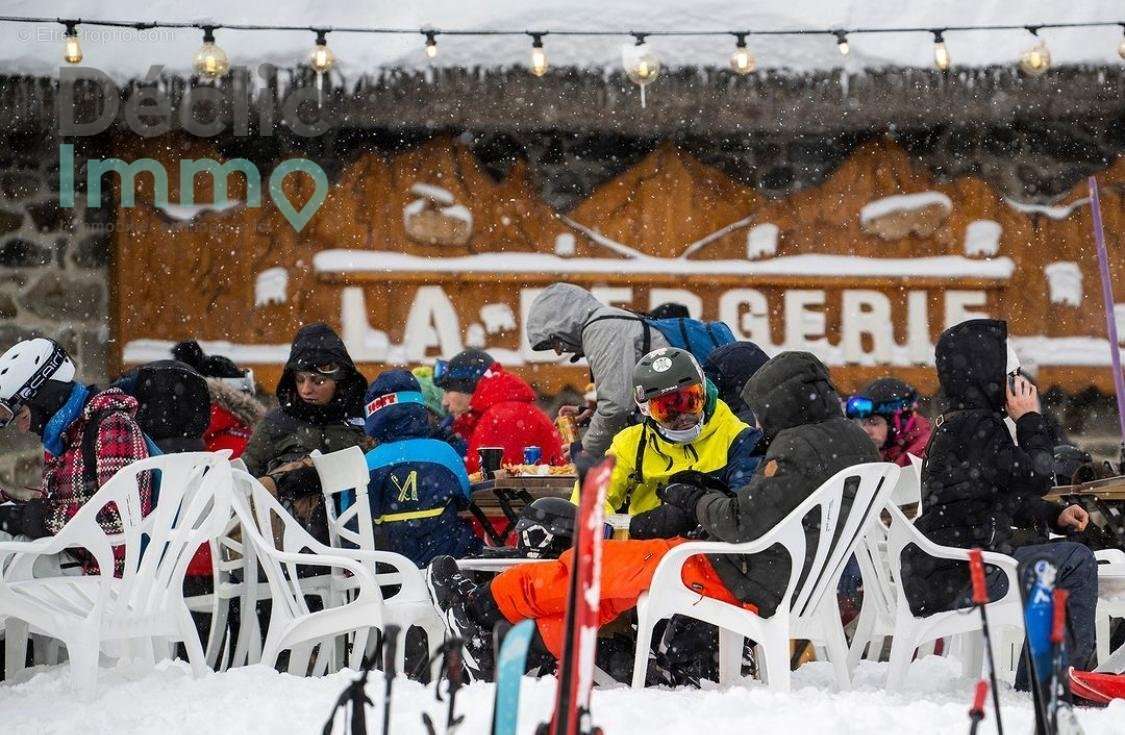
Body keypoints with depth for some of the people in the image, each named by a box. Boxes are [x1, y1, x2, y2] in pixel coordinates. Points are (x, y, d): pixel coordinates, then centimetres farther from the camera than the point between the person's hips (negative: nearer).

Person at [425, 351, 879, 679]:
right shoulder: (855, 442, 11)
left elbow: (746, 522, -25)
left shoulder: (800, 445, -20)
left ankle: (485, 604, 12)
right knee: (614, 581, 14)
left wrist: (699, 503, -6)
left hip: (746, 584, -10)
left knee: (603, 563, 1)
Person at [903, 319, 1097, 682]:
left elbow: (1006, 499, 25)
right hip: (952, 584, -11)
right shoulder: (974, 427, -15)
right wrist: (1030, 420, -4)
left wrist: (1056, 516, 10)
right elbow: (1035, 478, -16)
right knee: (1076, 561, -11)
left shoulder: (958, 423, 18)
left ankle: (1031, 685, 18)